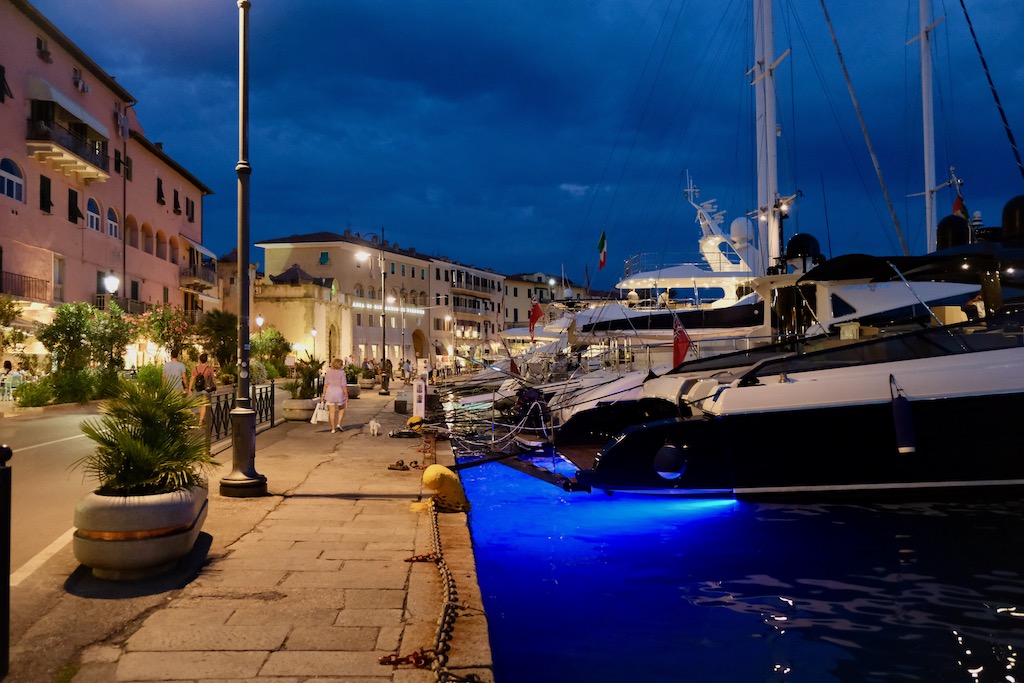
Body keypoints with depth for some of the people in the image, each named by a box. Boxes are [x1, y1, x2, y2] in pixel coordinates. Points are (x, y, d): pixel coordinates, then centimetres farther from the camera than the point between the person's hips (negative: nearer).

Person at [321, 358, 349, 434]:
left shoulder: (328, 372, -1)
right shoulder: (342, 373, -10)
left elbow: (326, 385, -2)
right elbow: (344, 386, -12)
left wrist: (324, 395, 3)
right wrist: (347, 396, -6)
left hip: (330, 393, 2)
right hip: (339, 393, -2)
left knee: (332, 412, 9)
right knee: (341, 409, 21)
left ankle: (333, 429, 9)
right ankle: (339, 424, 7)